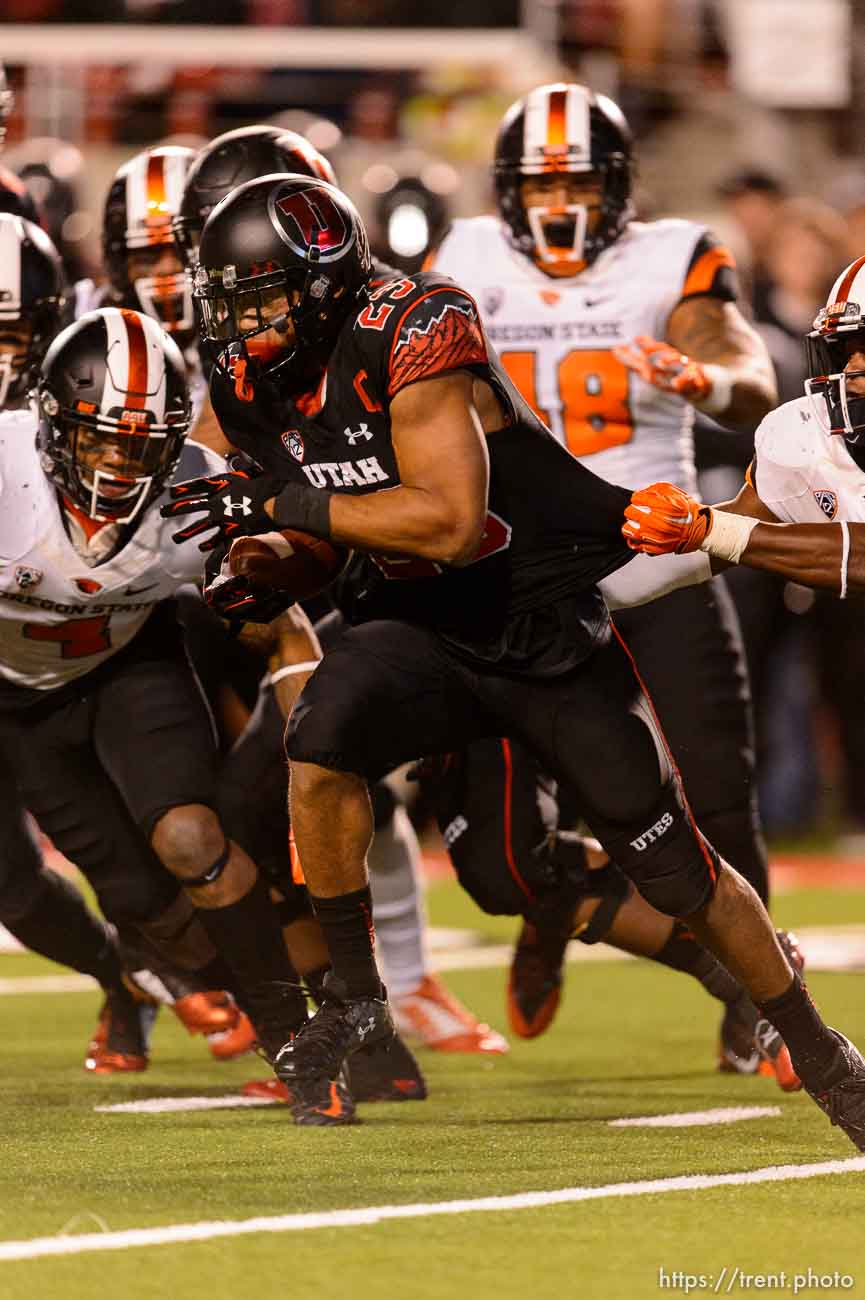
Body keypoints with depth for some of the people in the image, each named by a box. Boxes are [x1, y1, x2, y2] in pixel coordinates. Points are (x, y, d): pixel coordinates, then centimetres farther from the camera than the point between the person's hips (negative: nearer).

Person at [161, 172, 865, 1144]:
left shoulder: (412, 332, -24)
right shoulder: (258, 390, -2)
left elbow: (449, 522, -31)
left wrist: (278, 507, -29)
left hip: (549, 632, -5)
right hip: (424, 634, 5)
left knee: (679, 874, 1)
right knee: (320, 745, -27)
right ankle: (353, 999, -9)